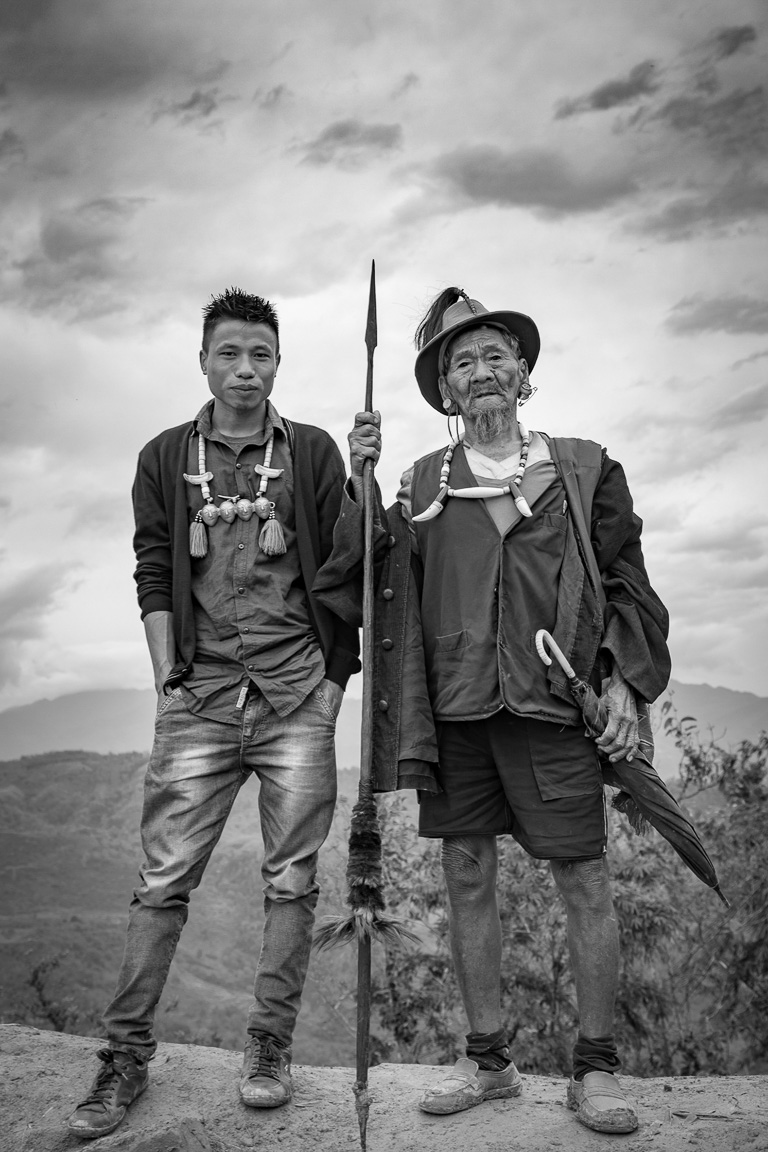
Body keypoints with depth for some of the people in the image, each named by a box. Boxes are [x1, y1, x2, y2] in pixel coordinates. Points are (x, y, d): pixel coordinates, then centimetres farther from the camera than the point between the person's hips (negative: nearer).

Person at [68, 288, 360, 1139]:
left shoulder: (312, 452, 8)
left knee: (291, 877, 4)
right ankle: (126, 1054, 14)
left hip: (296, 691, 0)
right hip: (199, 693, 1)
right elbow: (153, 577, 8)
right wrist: (168, 679, 0)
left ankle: (268, 1047, 19)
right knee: (164, 876, 1)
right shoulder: (165, 458, 11)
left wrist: (335, 679, 0)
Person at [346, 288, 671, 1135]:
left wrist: (623, 678, -4)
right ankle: (488, 1058, 26)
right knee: (466, 876, 9)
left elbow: (625, 585, 8)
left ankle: (595, 1066, 20)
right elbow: (377, 580, 4)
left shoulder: (584, 468, 8)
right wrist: (358, 484, -5)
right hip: (453, 709, 2)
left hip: (552, 705, -2)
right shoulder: (422, 481, 12)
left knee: (583, 880, 2)